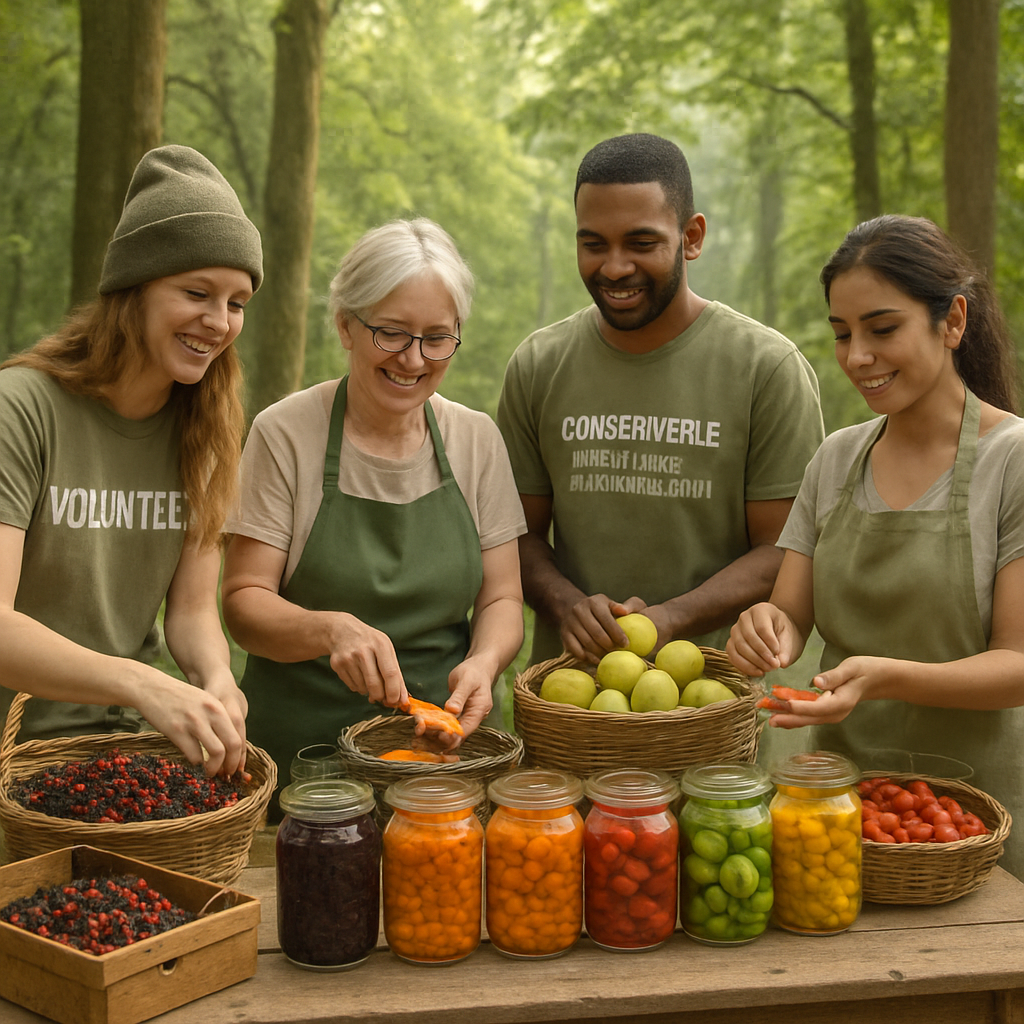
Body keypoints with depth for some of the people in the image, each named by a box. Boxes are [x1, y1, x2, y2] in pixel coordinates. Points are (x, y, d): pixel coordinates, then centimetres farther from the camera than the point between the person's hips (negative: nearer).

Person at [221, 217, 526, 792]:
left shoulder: (478, 440, 6)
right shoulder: (285, 434, -3)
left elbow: (501, 598, 8)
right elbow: (244, 601, -4)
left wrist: (484, 661, -13)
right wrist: (331, 630, -24)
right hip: (301, 742, -2)